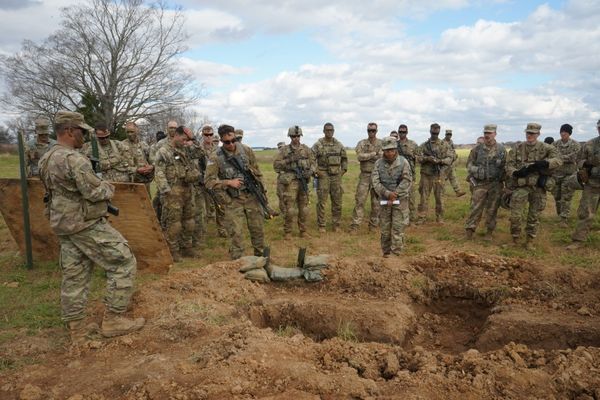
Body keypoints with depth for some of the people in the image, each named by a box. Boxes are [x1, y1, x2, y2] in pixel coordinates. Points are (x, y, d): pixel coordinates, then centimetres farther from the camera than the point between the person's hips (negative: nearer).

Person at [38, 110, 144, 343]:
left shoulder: (47, 159, 11)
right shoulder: (73, 158, -20)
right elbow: (95, 191, -23)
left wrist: (99, 186, 13)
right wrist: (109, 188, -2)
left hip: (62, 225, 10)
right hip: (86, 225, -9)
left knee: (74, 276, 14)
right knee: (123, 263, -1)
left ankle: (76, 329, 22)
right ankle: (113, 320, 2)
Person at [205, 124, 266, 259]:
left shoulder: (246, 150, -1)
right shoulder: (216, 158, -10)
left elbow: (257, 172, 7)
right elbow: (209, 181, -10)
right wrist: (229, 182, -18)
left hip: (252, 197, 3)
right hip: (233, 201, -2)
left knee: (257, 229, 11)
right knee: (236, 233, 0)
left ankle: (260, 256, 30)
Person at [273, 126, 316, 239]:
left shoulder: (306, 149, 10)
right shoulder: (284, 150, 2)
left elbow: (313, 162, 9)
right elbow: (276, 165, -3)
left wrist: (311, 171, -10)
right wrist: (288, 160, -15)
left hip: (303, 181, 3)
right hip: (290, 182, -3)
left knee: (304, 208, 8)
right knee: (290, 209, -5)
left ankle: (303, 230, 20)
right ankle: (287, 231, 8)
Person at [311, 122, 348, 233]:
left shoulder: (339, 144, 8)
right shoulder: (318, 145, -4)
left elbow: (344, 158, 20)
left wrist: (344, 170, 9)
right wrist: (315, 171, -10)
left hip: (336, 176, 4)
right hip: (323, 176, -3)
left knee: (337, 201, 6)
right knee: (321, 202, -1)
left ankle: (336, 224, 17)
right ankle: (321, 225, 8)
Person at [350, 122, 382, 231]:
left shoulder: (382, 143, 3)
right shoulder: (362, 143, 3)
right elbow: (360, 156, -13)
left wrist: (367, 156, -14)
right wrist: (374, 154, -14)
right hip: (365, 176, 0)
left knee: (376, 201, 6)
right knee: (359, 200, -3)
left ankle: (373, 224, 18)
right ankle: (355, 224, 2)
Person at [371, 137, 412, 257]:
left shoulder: (403, 162, -7)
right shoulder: (378, 163, -1)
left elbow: (407, 181, -12)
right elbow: (375, 182, -8)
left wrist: (394, 195, -16)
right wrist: (388, 193, -20)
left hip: (400, 200, -2)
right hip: (385, 200, 2)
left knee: (398, 228, -6)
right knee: (385, 228, 9)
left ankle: (396, 254, -2)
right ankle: (386, 252, 22)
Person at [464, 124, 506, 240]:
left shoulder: (501, 149, 3)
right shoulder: (477, 149, 1)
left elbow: (505, 166, 7)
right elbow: (469, 164, 6)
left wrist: (502, 180, 1)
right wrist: (472, 178, -2)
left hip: (496, 184, 1)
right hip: (480, 183, -1)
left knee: (492, 209, 7)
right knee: (476, 207, -2)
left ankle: (489, 231, 18)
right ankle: (469, 229, 5)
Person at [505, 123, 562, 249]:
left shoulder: (546, 148, 0)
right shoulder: (517, 148, 4)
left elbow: (558, 160, -12)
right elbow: (509, 165, 1)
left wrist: (543, 163, -27)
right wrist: (516, 173, -20)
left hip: (538, 187, 0)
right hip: (520, 186, 0)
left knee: (534, 216, 9)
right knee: (515, 215, -3)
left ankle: (529, 241, 23)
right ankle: (515, 239, 18)